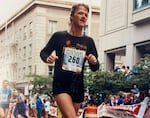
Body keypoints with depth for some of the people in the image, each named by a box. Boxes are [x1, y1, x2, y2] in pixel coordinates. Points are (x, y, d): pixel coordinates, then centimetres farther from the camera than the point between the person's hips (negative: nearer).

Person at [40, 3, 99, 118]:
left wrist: (94, 62, -13)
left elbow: (94, 68, 11)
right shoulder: (59, 36, -2)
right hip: (61, 85, -4)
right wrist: (47, 58, -12)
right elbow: (44, 52, 11)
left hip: (78, 87, 4)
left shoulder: (89, 41, 6)